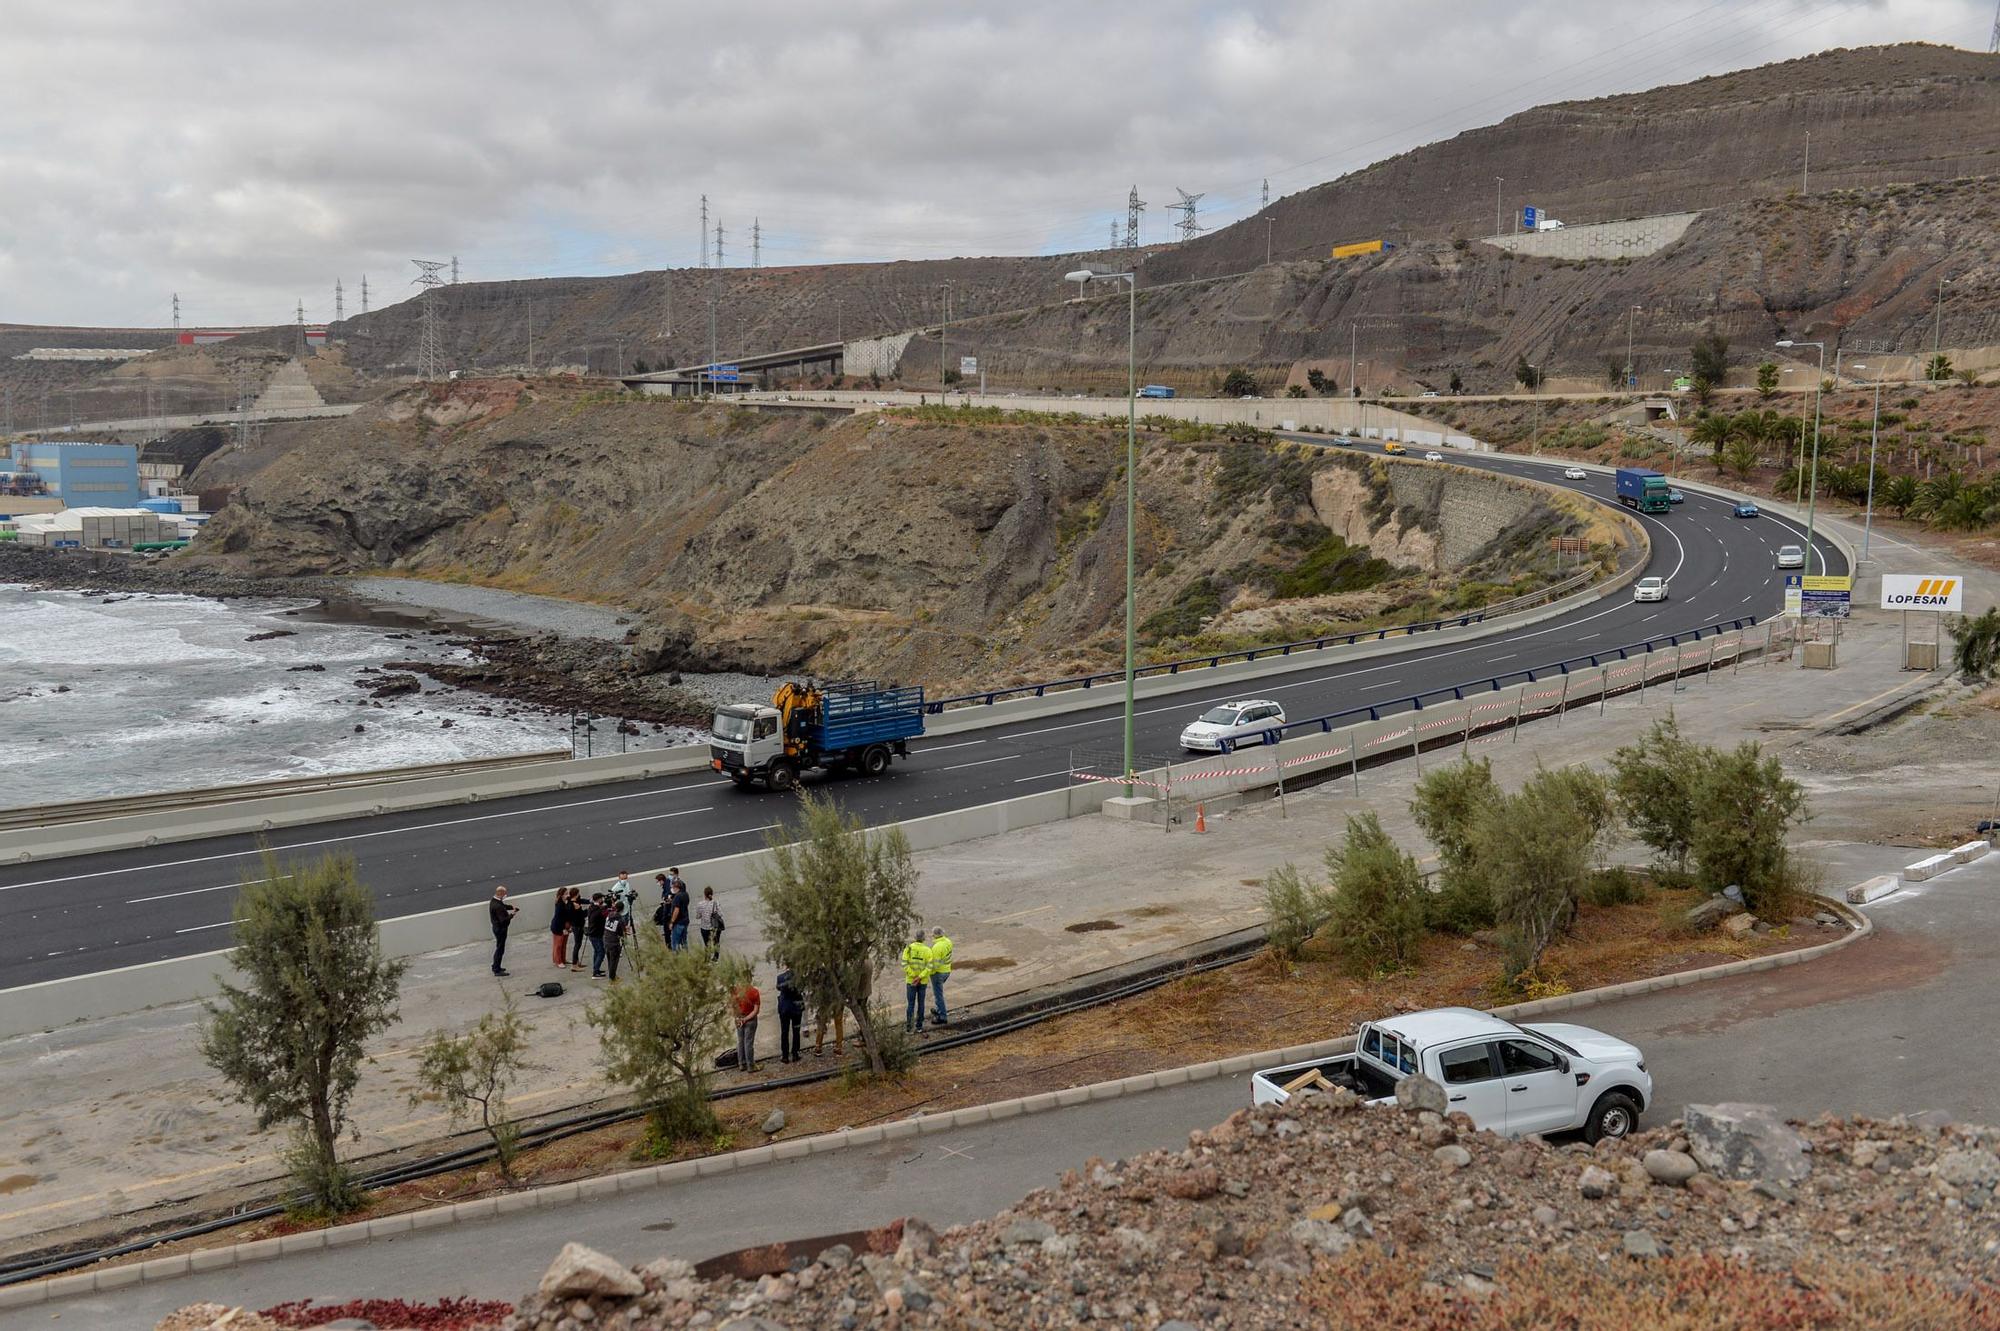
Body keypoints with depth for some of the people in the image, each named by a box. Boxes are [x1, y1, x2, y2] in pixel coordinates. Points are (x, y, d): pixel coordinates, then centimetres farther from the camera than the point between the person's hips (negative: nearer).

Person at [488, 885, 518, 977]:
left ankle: (495, 967, 34)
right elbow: (503, 920, -31)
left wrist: (512, 907, 4)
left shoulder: (494, 901, 2)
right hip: (500, 929, -10)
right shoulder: (498, 906, -30)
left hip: (497, 927, 10)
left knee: (499, 947, 22)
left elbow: (504, 906, 20)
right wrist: (512, 914, -19)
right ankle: (497, 970, 7)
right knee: (500, 949, 0)